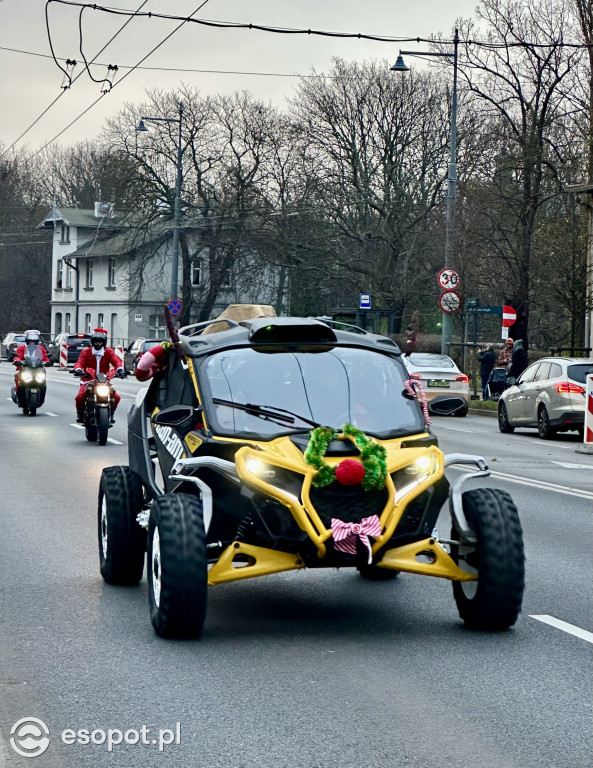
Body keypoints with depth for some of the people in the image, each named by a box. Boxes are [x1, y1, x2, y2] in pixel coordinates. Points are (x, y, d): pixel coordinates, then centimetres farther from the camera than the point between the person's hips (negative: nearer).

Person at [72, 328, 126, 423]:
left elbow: (116, 361, -7)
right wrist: (78, 369, -32)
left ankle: (110, 414, 11)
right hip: (88, 381, -2)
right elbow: (80, 362, -9)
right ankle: (80, 413, 4)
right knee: (80, 397, -27)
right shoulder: (86, 351, 5)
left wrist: (120, 369, -29)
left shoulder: (108, 352, 8)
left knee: (116, 397, -18)